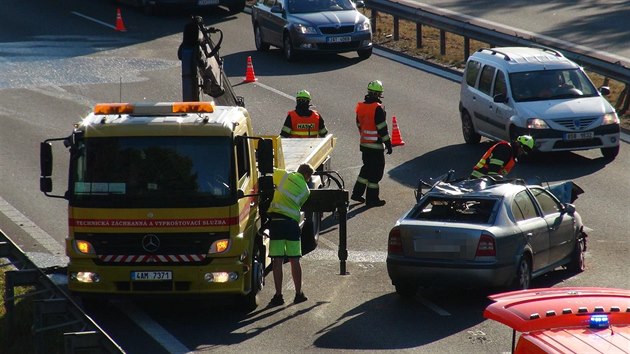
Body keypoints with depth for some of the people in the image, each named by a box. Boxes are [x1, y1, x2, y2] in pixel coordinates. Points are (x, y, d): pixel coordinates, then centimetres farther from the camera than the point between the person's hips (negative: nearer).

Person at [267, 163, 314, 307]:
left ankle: (278, 295, 0)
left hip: (276, 220, -1)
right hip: (292, 222, 1)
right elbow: (298, 205, 10)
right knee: (294, 260, 11)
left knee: (277, 261, 0)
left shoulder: (283, 175, 5)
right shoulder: (305, 190, 8)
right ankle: (298, 294, 17)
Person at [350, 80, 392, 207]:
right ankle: (372, 198, 4)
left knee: (367, 167, 22)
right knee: (376, 171, 1)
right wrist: (388, 144, -10)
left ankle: (357, 193, 22)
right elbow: (382, 128, -18)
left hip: (364, 144, 8)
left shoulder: (361, 106, 5)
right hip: (376, 146, -8)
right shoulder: (378, 108, -19)